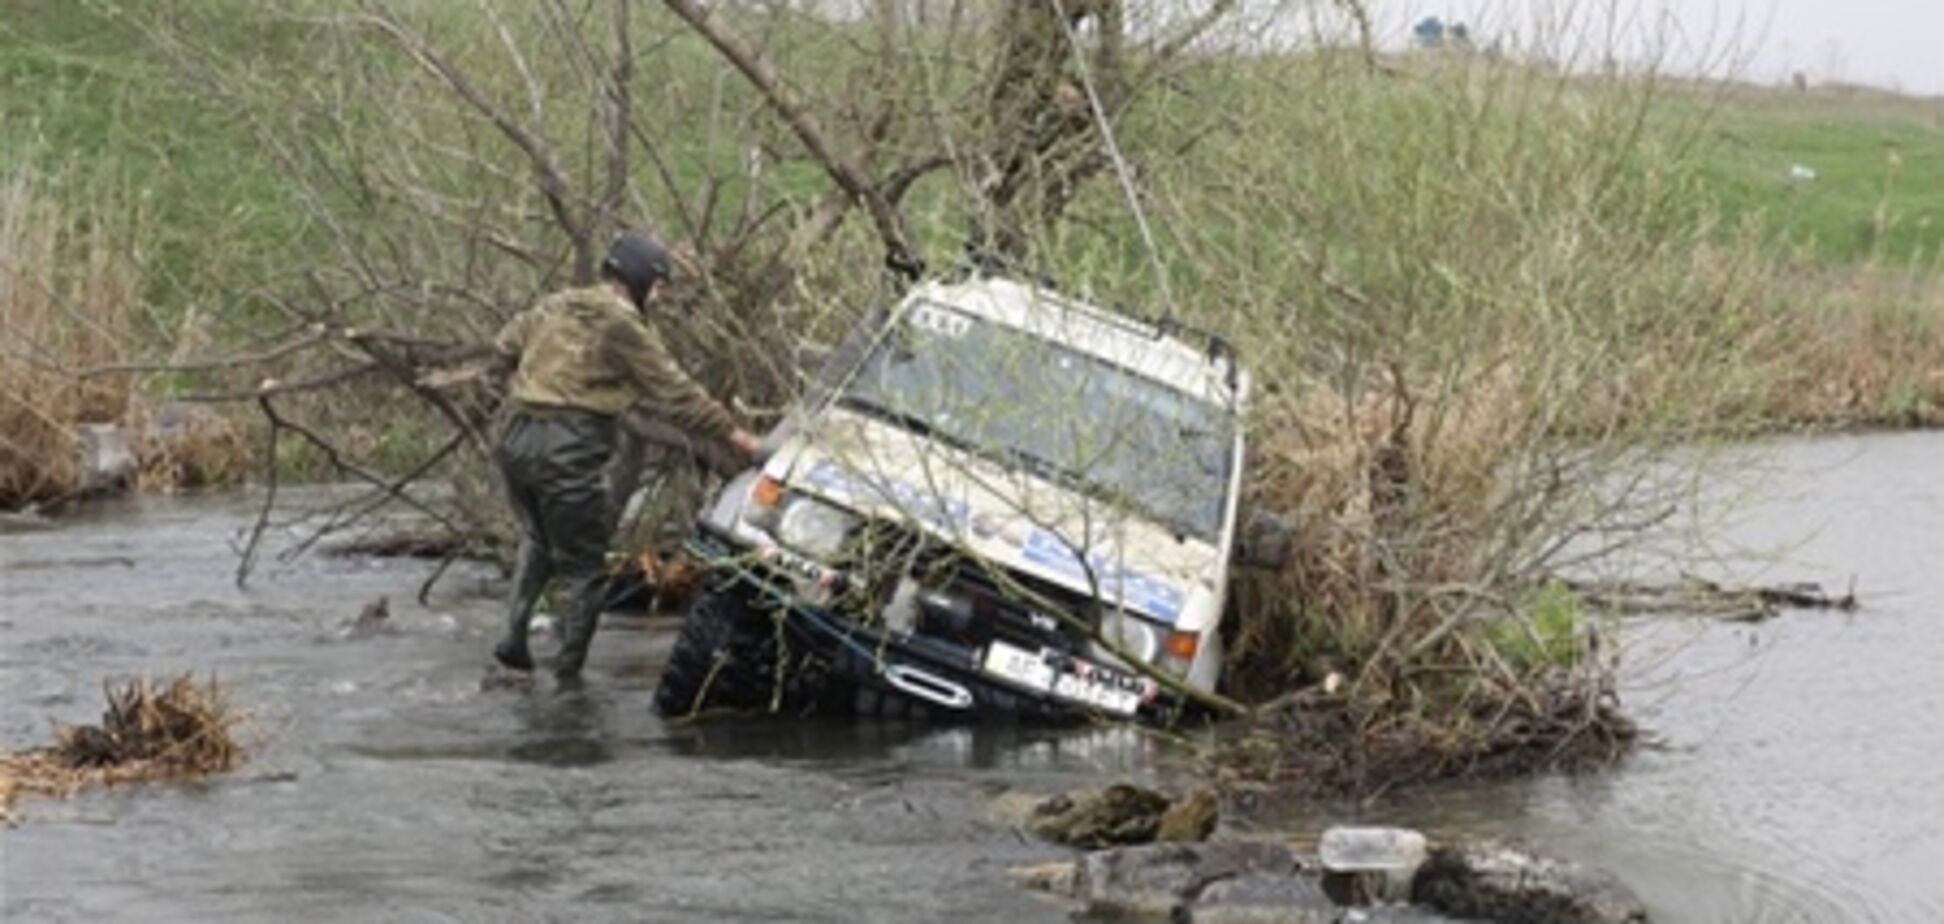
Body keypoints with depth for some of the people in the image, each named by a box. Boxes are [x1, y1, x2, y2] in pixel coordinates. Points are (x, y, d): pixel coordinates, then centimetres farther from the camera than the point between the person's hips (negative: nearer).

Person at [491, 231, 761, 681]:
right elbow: (673, 391, -4)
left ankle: (515, 635, 13)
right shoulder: (621, 323, -6)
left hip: (518, 437, 7)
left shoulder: (556, 306, 15)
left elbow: (506, 342, 28)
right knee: (585, 568, 4)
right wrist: (733, 435, 2)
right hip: (568, 453, -7)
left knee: (538, 541, 28)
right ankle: (568, 671, 4)